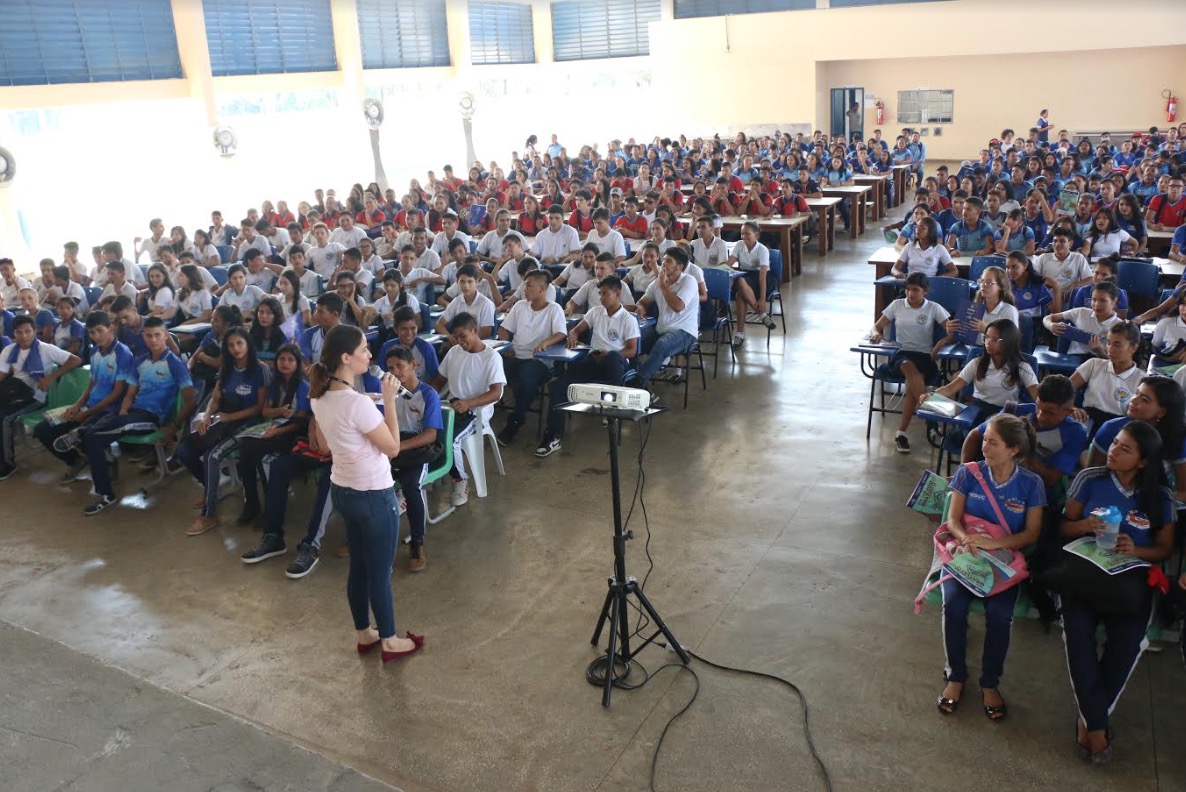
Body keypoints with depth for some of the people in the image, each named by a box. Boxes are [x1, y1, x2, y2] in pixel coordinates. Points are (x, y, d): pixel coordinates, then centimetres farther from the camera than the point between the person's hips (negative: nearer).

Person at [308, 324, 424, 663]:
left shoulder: (320, 396, -2)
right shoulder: (358, 403, -29)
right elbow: (393, 447, -18)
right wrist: (389, 399, -17)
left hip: (342, 490, 8)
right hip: (373, 496, -8)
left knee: (359, 566, 22)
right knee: (380, 572, 9)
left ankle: (364, 634, 37)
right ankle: (389, 641, 26)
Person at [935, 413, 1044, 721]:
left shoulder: (1031, 484, -2)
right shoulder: (969, 473, -1)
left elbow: (1032, 533, -5)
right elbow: (953, 518, -3)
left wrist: (993, 543, -21)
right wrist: (967, 539, -26)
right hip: (964, 552, 1)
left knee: (1000, 613, -27)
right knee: (953, 604, -28)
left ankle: (990, 683, -2)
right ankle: (956, 676, -4)